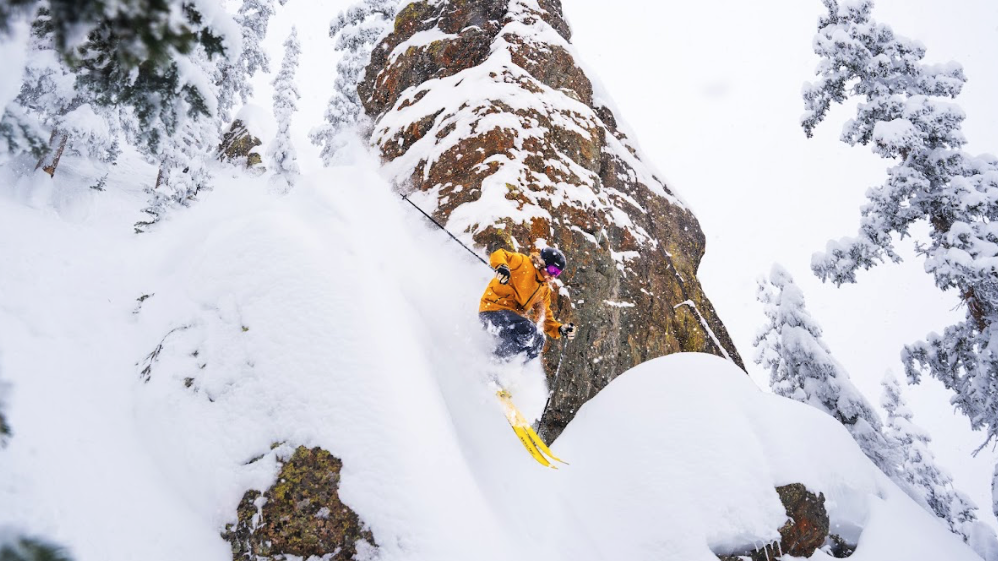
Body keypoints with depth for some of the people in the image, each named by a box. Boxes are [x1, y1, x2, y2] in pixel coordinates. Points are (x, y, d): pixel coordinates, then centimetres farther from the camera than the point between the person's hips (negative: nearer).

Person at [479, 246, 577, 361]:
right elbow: (498, 255, -15)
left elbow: (545, 317, 21)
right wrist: (501, 266, -37)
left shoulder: (545, 290, 17)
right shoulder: (523, 263, -5)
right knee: (528, 330, -28)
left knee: (537, 341, 10)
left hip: (513, 315, 9)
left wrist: (560, 329, 3)